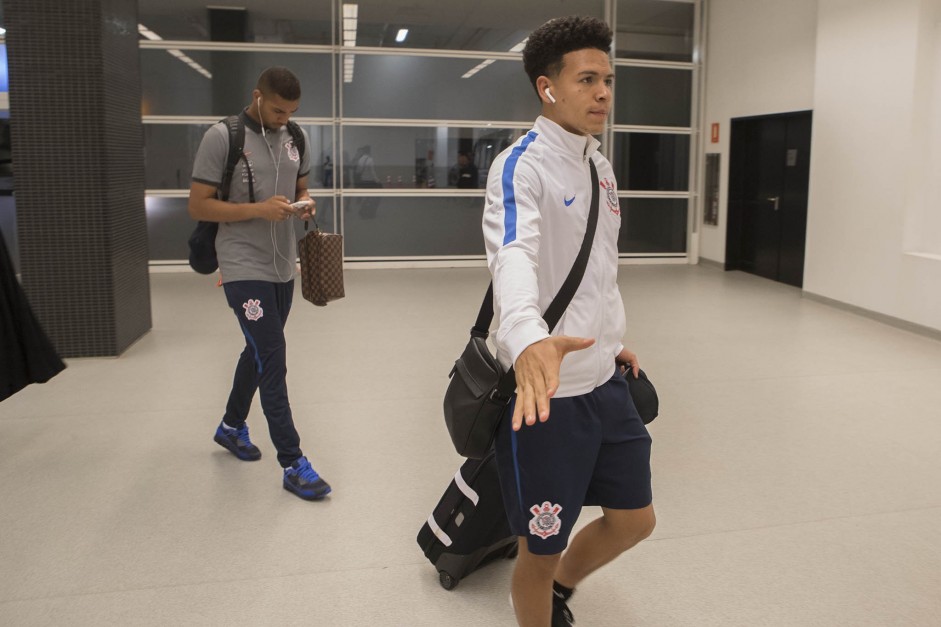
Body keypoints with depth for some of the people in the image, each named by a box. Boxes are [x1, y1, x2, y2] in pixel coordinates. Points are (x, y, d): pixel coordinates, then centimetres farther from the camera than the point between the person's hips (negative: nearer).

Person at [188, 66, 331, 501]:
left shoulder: (294, 138, 7)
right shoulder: (222, 137, -11)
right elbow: (198, 206, -11)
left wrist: (305, 203, -5)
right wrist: (258, 210, -23)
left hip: (283, 267, 7)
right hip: (244, 268, -7)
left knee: (260, 352, 19)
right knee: (273, 360, -9)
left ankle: (231, 427, 41)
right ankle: (292, 464, -1)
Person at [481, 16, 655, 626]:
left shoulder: (599, 165, 11)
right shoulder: (521, 165, -16)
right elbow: (513, 255, -36)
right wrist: (527, 339, -54)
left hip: (606, 383, 8)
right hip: (545, 393, -8)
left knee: (634, 519, 21)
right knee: (542, 551, 6)